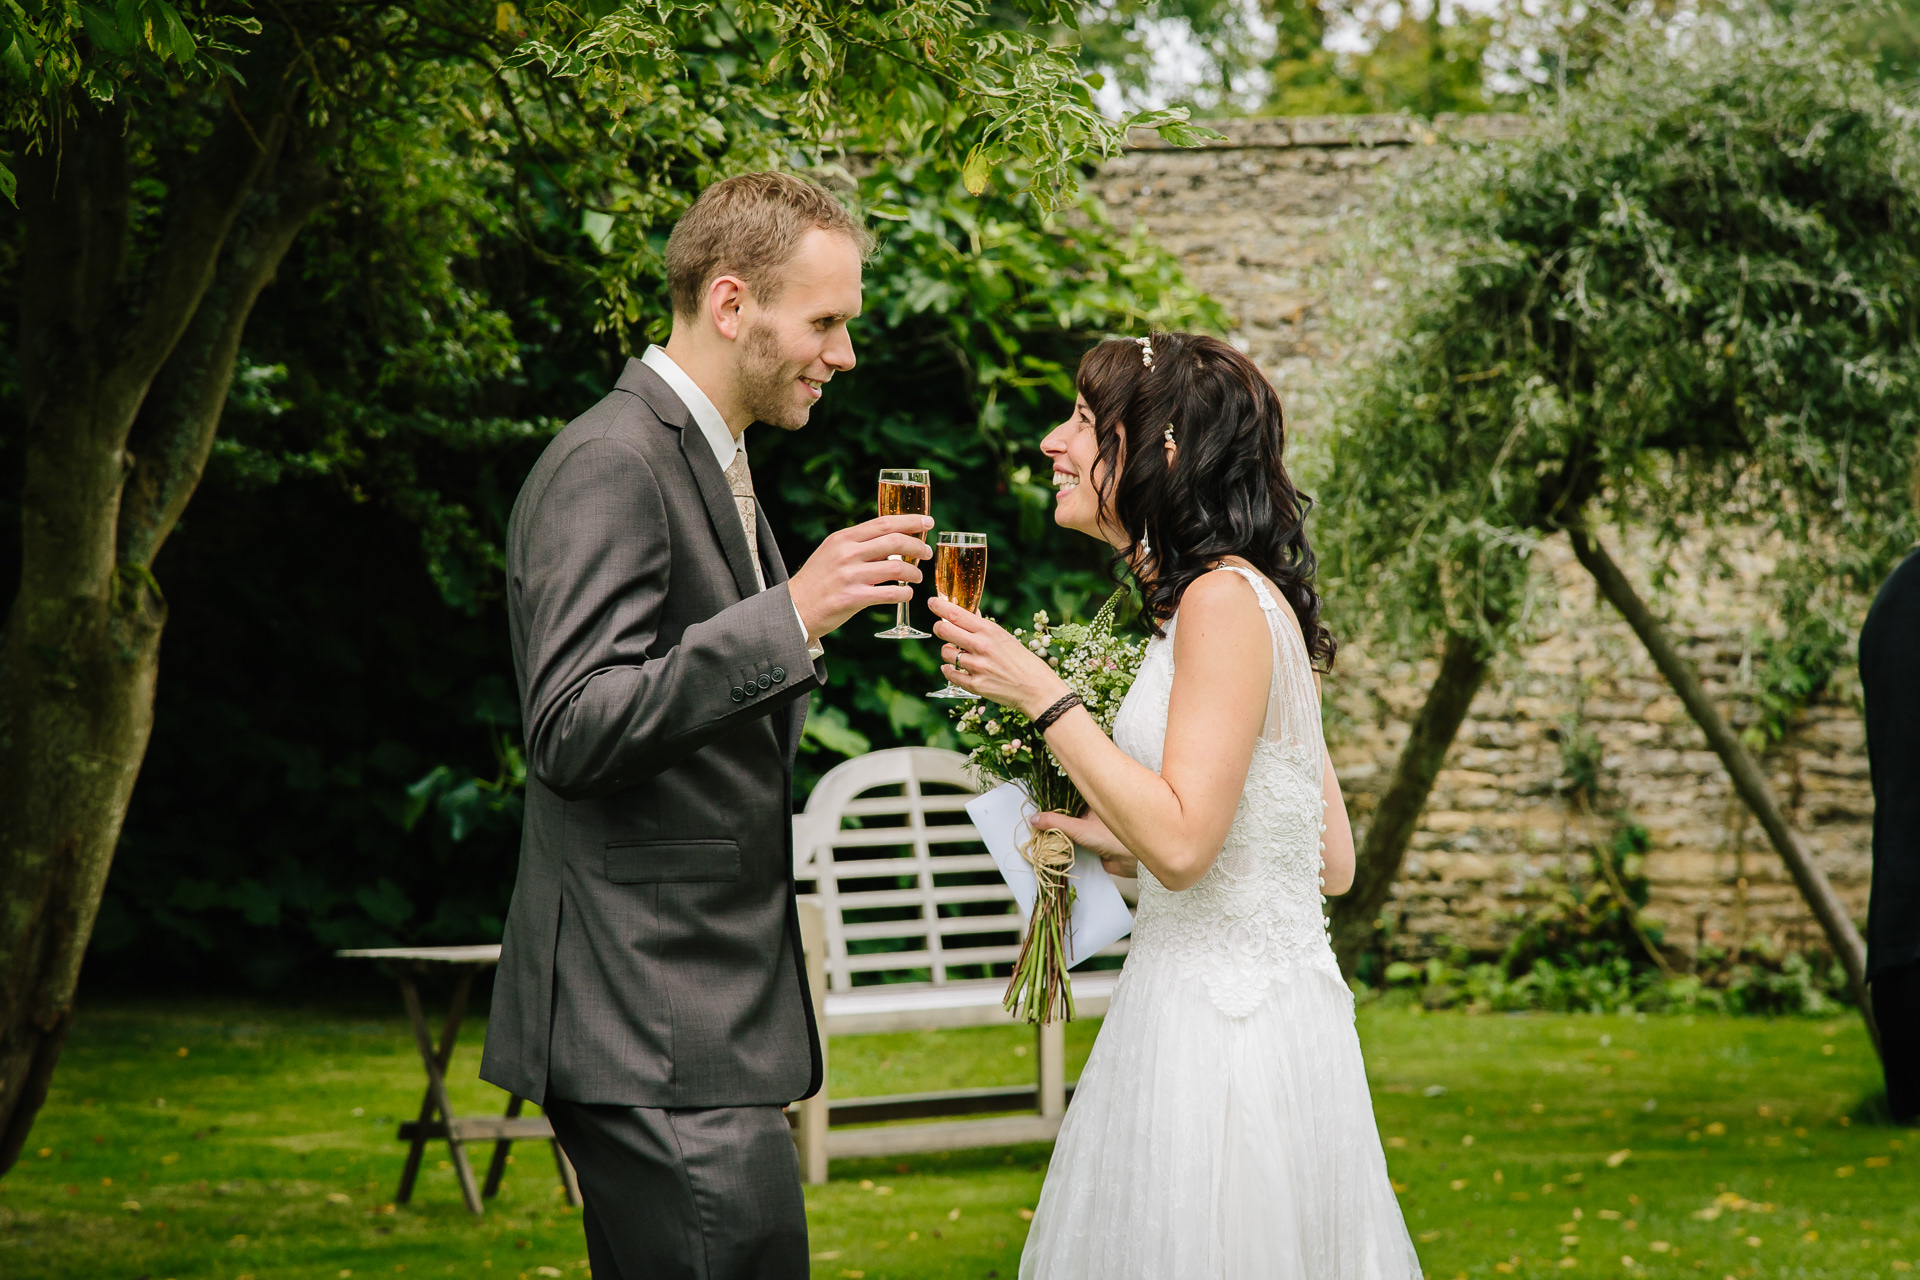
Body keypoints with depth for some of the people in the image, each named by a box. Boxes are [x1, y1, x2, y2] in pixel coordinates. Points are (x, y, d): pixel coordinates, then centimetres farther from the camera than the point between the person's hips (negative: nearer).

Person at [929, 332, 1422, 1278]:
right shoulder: (1243, 597, 14)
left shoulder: (1224, 599, -15)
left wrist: (1041, 696, -16)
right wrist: (1115, 844, 16)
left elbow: (1181, 842, -22)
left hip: (1225, 1036, -10)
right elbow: (1331, 860, 14)